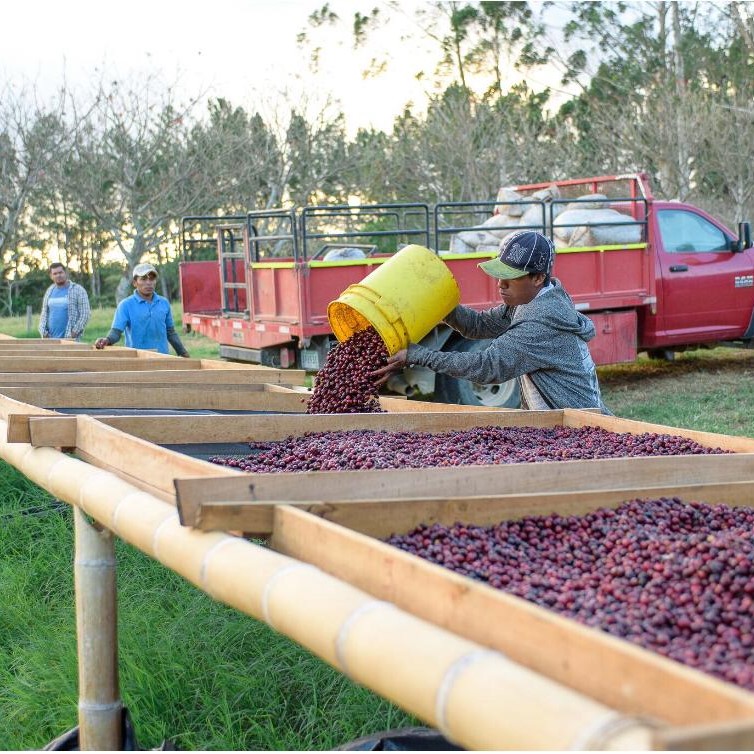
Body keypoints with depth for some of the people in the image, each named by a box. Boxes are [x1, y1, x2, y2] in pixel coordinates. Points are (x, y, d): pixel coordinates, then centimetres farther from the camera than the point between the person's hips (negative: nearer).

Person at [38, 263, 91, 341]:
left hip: (70, 339, -5)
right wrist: (43, 332, 6)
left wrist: (75, 332, -12)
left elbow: (85, 314, -4)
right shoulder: (49, 291, 16)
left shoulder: (78, 290, 0)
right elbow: (44, 314, 20)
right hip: (50, 339, 5)